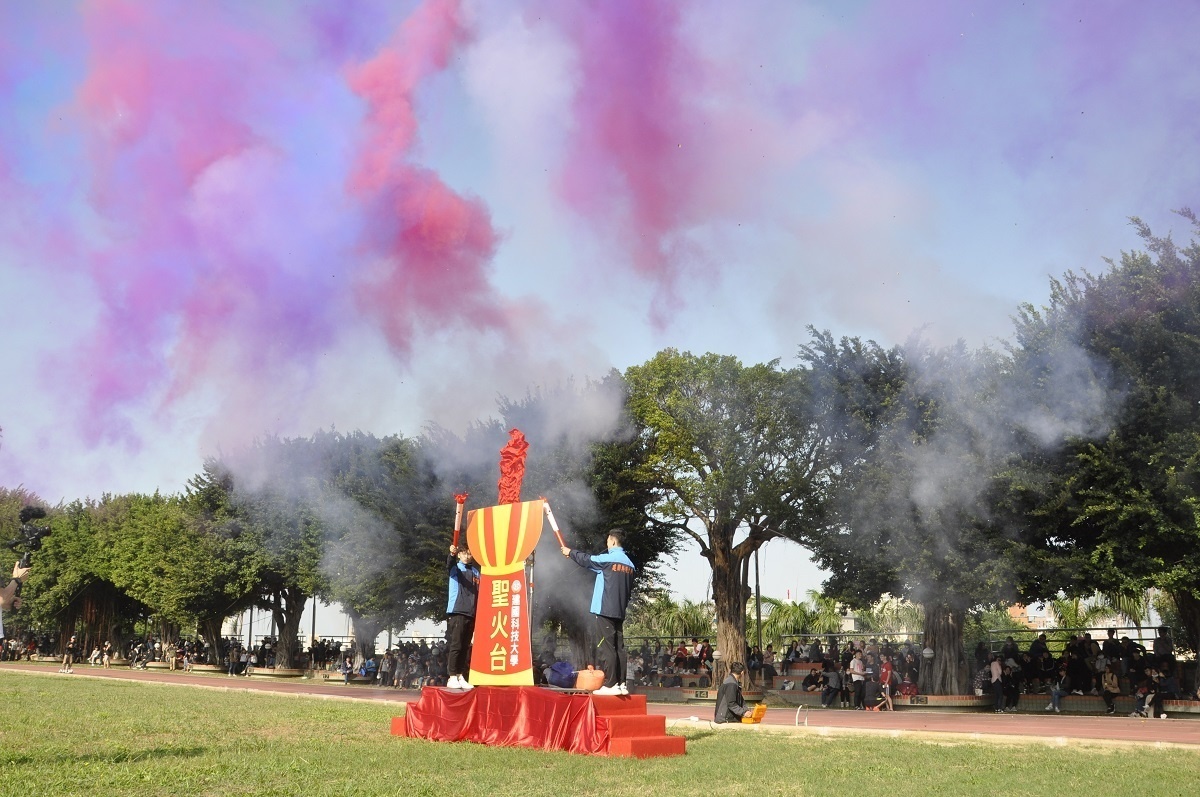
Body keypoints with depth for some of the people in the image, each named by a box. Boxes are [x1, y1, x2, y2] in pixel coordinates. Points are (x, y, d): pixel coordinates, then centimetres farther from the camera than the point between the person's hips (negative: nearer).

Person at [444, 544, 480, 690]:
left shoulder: (476, 572, 17)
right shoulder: (456, 567, 3)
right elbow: (449, 565, -22)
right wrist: (452, 554, -44)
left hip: (471, 613, 5)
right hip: (456, 611, -5)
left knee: (466, 647, 6)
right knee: (455, 645, -8)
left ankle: (460, 677, 12)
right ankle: (452, 678, -5)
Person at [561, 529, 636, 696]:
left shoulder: (607, 559, -10)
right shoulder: (630, 564, 11)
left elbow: (587, 560, 5)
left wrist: (570, 552, 21)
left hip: (605, 610, -7)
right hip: (620, 612, 7)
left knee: (606, 647, -6)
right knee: (619, 647, 8)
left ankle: (610, 684, -9)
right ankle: (621, 684, 8)